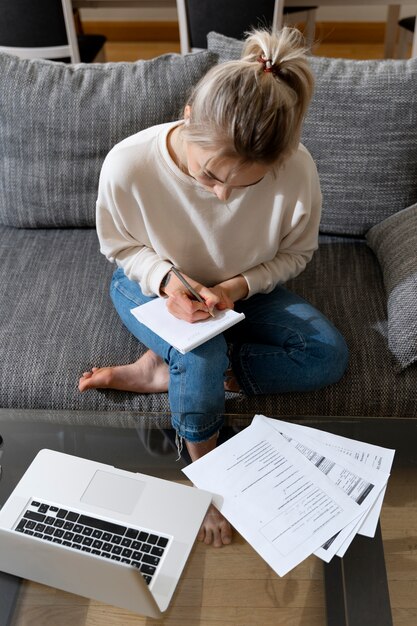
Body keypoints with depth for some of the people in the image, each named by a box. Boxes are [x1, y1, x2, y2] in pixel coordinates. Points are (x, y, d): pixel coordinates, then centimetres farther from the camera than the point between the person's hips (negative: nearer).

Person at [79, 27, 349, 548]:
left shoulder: (297, 171, -28)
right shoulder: (128, 165, -30)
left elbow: (296, 252, -8)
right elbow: (120, 245, -9)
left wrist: (238, 286, -26)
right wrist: (167, 279, -30)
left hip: (242, 291, 3)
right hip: (153, 285, -2)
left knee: (328, 354, -18)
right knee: (203, 356, -34)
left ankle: (160, 372, -13)